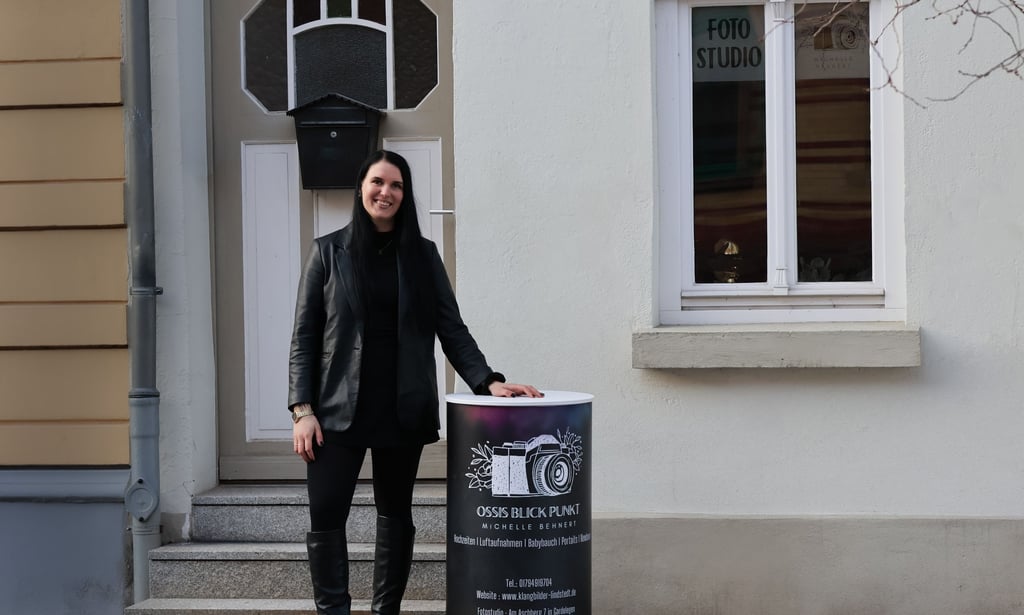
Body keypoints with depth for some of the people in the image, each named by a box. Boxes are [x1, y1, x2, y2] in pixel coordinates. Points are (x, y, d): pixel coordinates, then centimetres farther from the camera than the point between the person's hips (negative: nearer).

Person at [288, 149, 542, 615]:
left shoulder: (422, 254, 8)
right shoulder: (328, 251, 4)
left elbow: (452, 330, 5)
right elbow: (304, 337, 2)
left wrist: (488, 381, -9)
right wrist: (302, 409, -7)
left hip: (402, 411, 2)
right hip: (340, 410, -2)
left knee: (396, 515, 10)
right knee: (326, 516, -8)